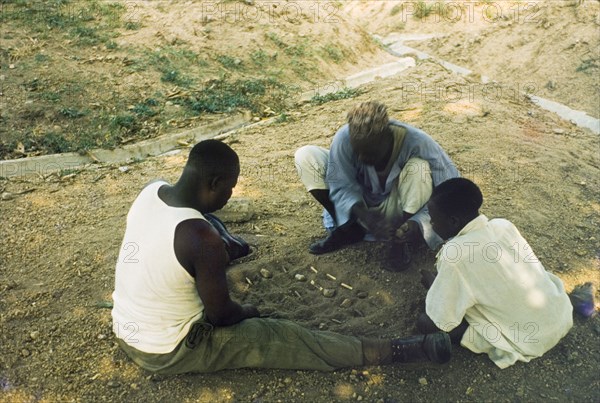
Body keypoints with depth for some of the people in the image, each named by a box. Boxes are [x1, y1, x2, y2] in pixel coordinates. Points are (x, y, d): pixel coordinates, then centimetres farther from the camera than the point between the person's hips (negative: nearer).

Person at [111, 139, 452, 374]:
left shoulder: (150, 191, -10)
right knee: (287, 339, -6)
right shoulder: (201, 237, -33)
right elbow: (220, 314, -19)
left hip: (125, 332, 8)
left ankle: (225, 247, 54)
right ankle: (403, 351, 2)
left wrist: (218, 247, 16)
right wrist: (247, 312, 2)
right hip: (170, 352, -7)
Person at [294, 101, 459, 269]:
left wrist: (417, 223, -41)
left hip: (394, 208, -2)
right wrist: (363, 214, -38)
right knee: (306, 156, -18)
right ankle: (349, 229, -8)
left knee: (420, 167, -33)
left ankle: (399, 240, -16)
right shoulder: (345, 138, -28)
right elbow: (341, 186, -19)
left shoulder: (417, 143, -30)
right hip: (357, 205, 2)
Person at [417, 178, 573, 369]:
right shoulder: (503, 224, -6)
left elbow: (438, 323, -18)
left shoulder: (455, 253, -26)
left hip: (531, 340, -7)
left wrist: (432, 283, 0)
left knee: (425, 322, -7)